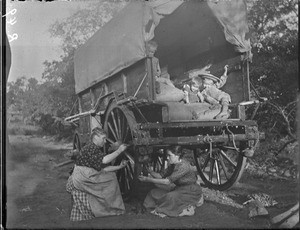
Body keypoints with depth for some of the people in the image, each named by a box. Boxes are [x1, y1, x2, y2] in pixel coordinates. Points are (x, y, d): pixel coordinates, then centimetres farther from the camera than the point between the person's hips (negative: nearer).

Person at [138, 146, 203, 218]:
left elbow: (167, 181, -31)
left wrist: (149, 180, -28)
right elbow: (161, 176, 2)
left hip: (192, 193, -9)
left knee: (171, 197, -35)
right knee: (155, 192, -4)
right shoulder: (173, 165, 0)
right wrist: (149, 171, -17)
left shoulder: (183, 166, -28)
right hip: (179, 190, 9)